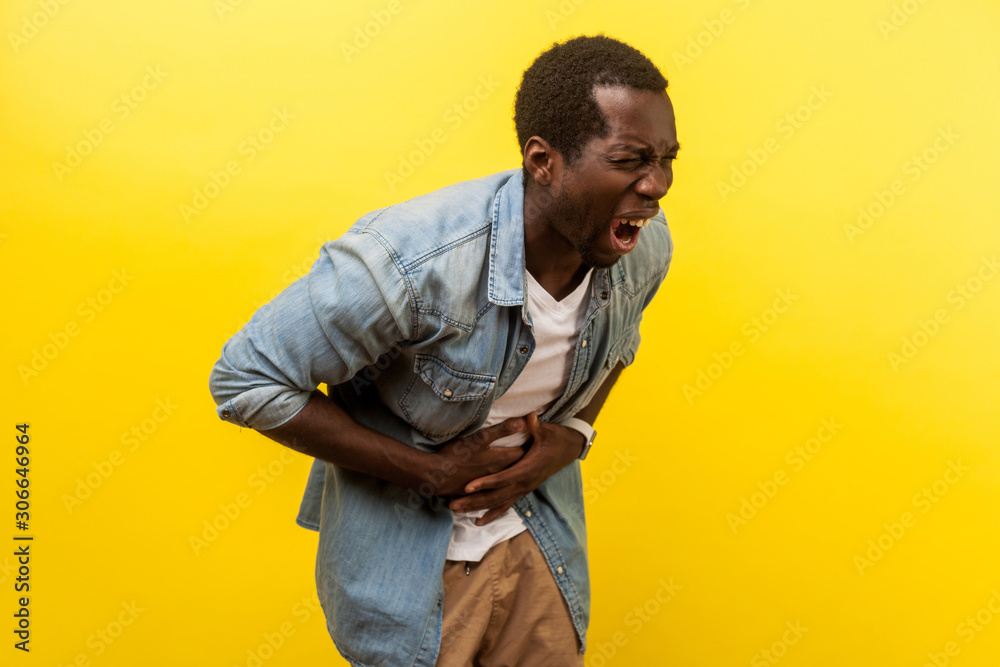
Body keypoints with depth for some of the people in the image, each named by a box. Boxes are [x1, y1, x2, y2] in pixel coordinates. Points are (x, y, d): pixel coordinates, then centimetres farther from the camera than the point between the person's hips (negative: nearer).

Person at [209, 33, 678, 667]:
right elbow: (247, 381, -23)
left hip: (539, 540, 5)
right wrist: (432, 471, -22)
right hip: (406, 557, -4)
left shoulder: (647, 247, -14)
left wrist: (573, 434, -10)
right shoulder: (411, 260, -33)